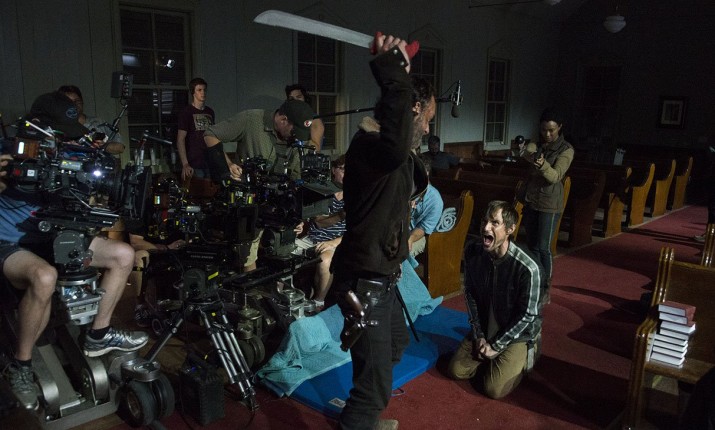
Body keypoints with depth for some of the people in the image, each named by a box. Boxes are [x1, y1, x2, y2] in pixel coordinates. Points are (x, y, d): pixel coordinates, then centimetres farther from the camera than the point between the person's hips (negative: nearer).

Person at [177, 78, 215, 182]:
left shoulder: (210, 112, 14)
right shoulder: (186, 112, -3)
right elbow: (180, 140, -7)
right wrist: (185, 164, -17)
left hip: (210, 163, 5)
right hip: (194, 165, -5)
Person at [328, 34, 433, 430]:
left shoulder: (396, 154, 7)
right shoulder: (368, 144, -24)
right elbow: (395, 147, -48)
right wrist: (394, 75, -38)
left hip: (383, 276, 11)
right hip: (365, 281, -11)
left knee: (396, 345, 31)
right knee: (375, 383, -7)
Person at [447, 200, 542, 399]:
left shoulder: (527, 268, -31)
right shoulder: (472, 251, -16)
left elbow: (527, 315, -19)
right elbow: (470, 293, -2)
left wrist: (496, 346, -14)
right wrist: (479, 335, -5)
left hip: (517, 333, -4)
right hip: (485, 327, 5)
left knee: (494, 389, -12)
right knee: (456, 370, -1)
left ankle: (524, 355, 13)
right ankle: (490, 358, 23)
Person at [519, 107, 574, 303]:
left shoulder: (566, 150, -9)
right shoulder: (538, 145, 9)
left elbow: (555, 176, -22)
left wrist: (543, 165, -42)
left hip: (549, 204, -6)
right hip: (531, 201, 6)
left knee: (544, 248, -5)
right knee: (532, 245, 9)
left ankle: (546, 289, 8)